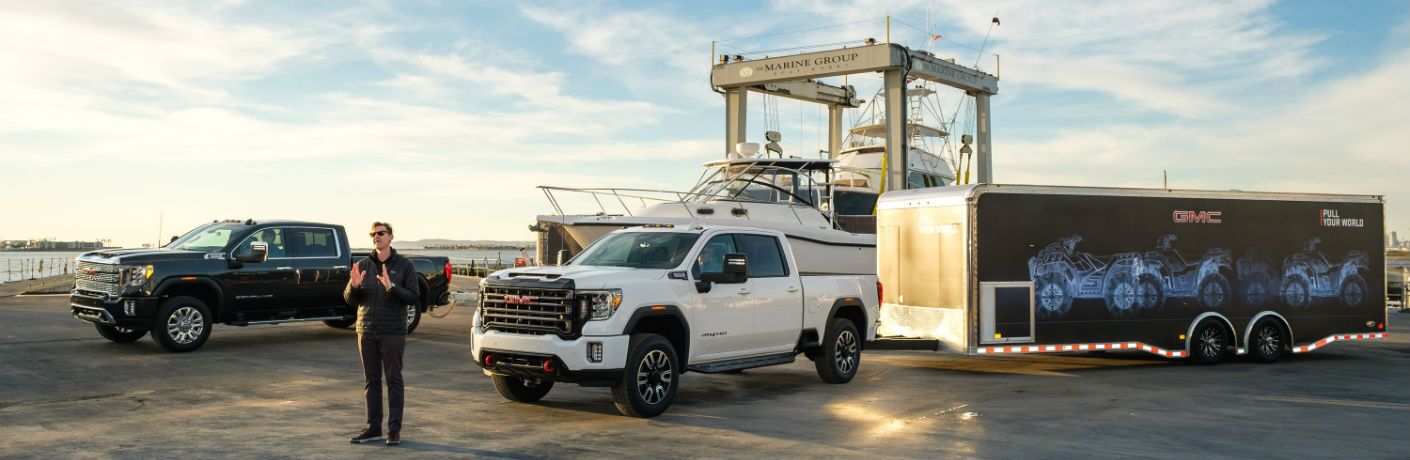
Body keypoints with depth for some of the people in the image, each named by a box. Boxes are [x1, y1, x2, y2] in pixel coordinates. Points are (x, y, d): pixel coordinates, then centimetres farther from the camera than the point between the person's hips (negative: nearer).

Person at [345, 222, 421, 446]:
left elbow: (414, 298, -8)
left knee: (394, 381, 0)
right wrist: (354, 285, -13)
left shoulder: (404, 265, -1)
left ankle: (394, 430, 4)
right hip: (367, 332, 4)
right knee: (371, 381, 8)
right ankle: (373, 428, 16)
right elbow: (350, 300, 9)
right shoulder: (363, 265, 9)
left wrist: (392, 287, -23)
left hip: (393, 333, -4)